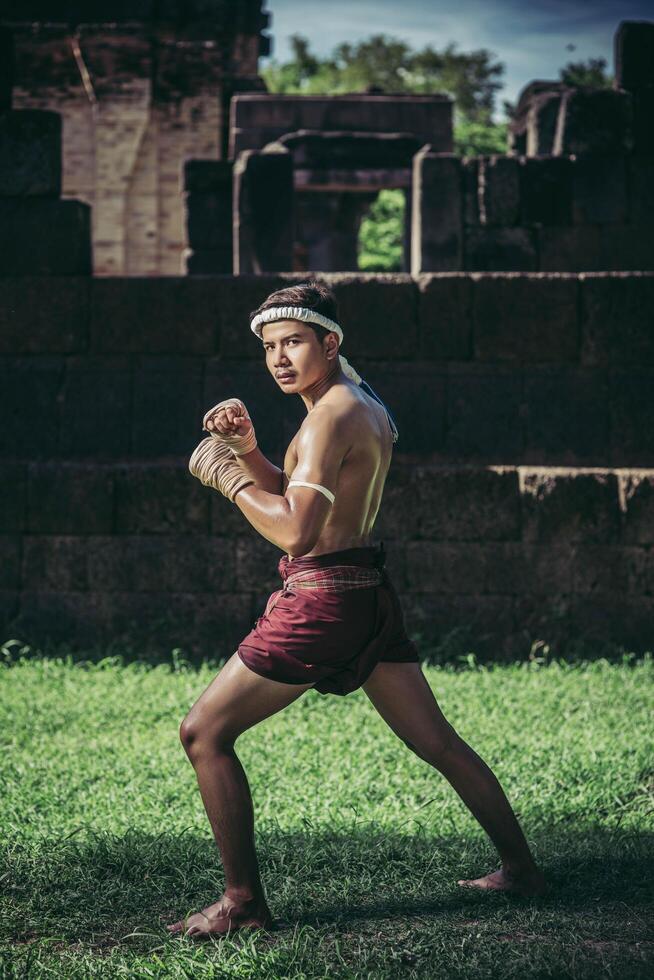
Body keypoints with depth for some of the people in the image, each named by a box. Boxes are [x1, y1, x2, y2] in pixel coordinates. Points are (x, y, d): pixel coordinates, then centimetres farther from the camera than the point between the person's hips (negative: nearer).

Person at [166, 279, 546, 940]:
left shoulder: (332, 415, -15)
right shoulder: (365, 404, 15)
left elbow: (293, 530, -22)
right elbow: (299, 497, 23)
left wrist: (226, 476, -11)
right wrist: (247, 448, 8)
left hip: (323, 597, -10)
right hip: (370, 593, 10)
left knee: (203, 733, -4)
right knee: (437, 741, 17)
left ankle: (243, 903, -4)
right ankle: (520, 867, 24)